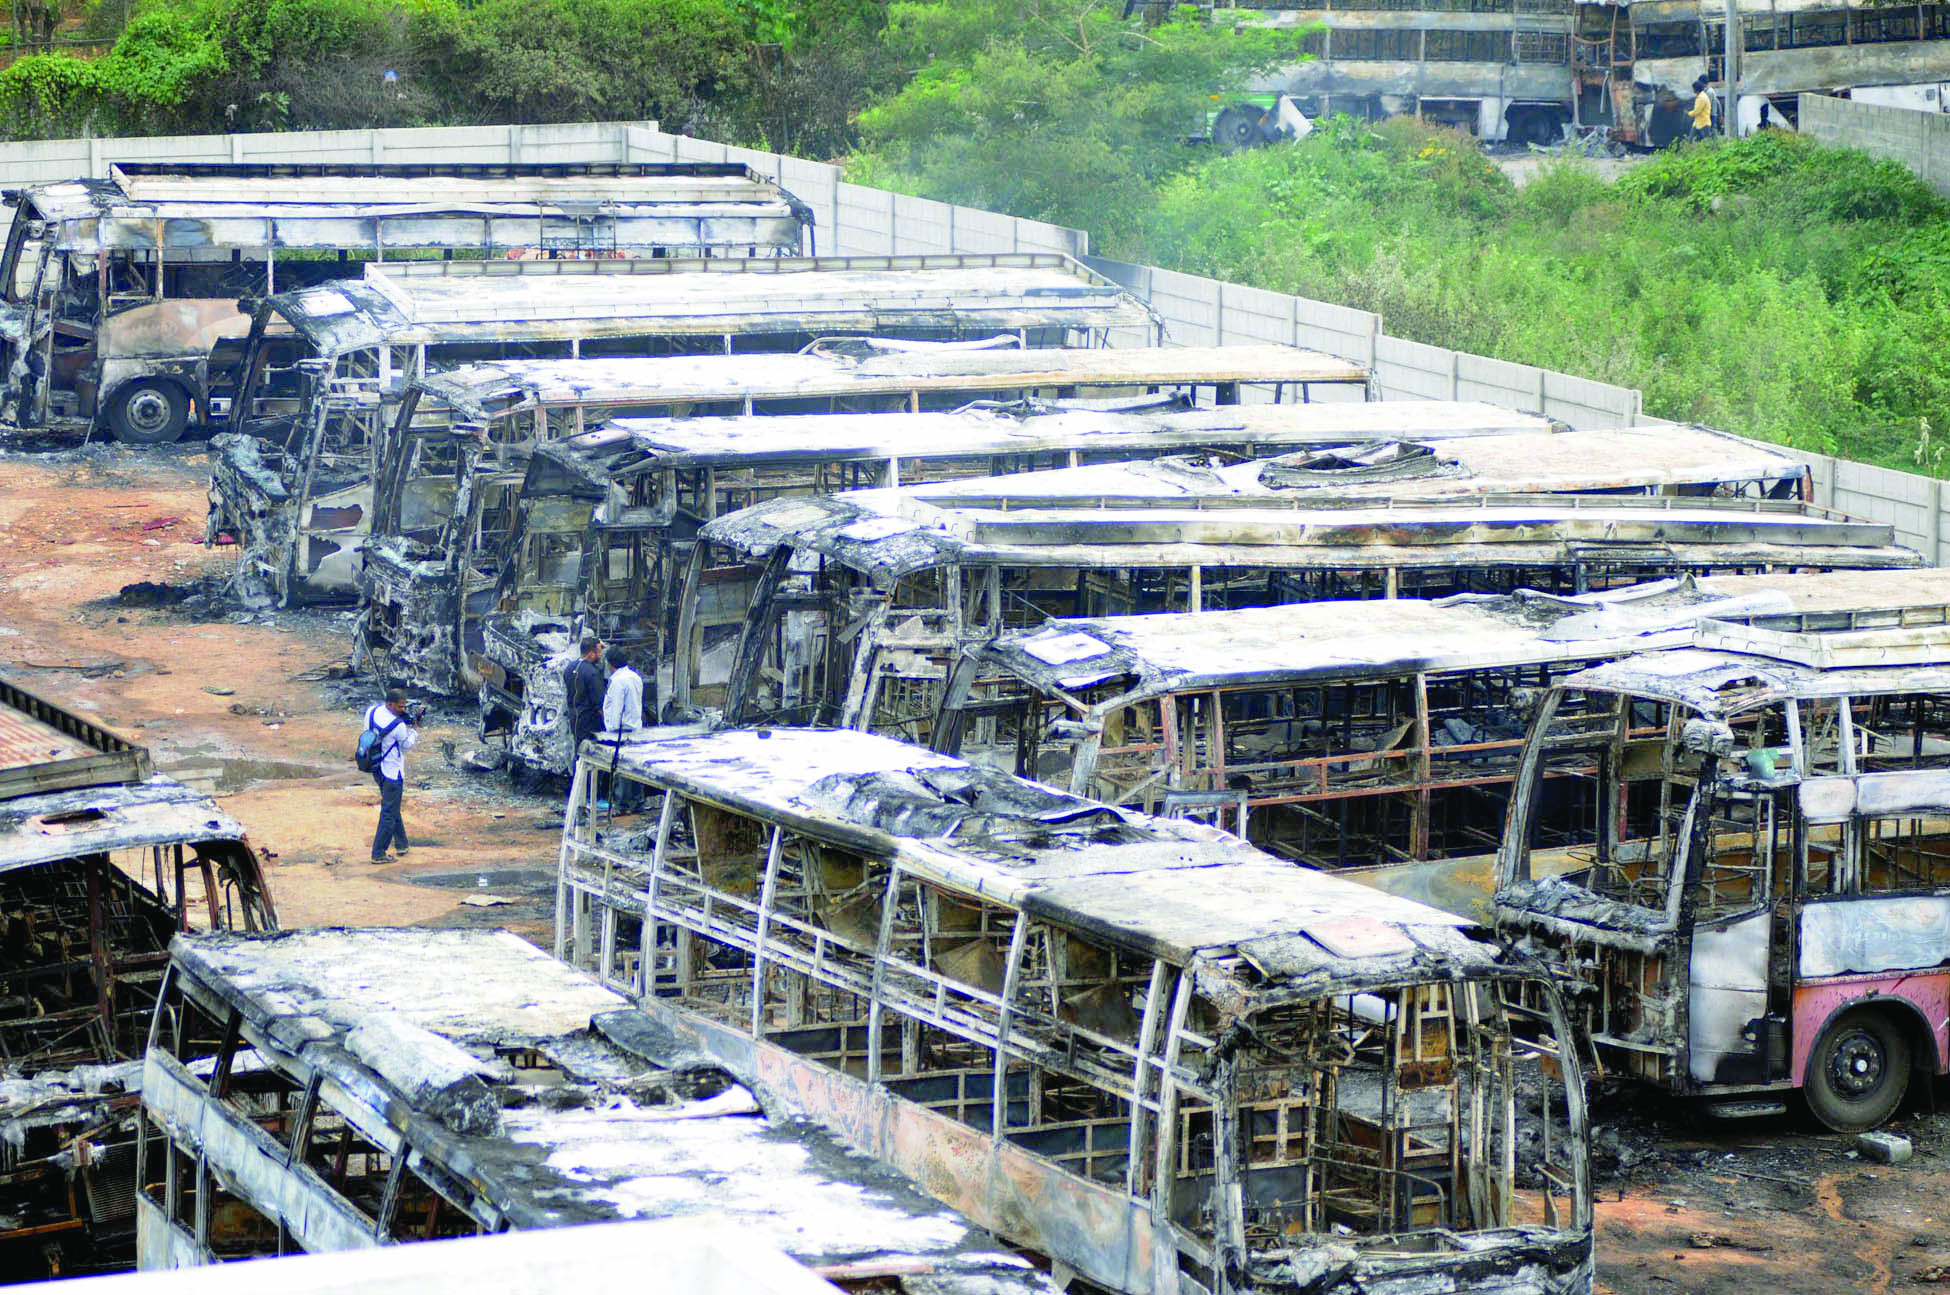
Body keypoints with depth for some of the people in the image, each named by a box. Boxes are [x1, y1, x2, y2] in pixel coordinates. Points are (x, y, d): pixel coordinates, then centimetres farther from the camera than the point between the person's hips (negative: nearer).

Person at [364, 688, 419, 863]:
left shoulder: (373, 711, -5)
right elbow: (407, 745, -8)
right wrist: (414, 731, 7)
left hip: (376, 769, 8)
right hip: (392, 772, -8)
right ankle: (378, 854, 4)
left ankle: (402, 845, 32)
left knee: (391, 808, 23)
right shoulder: (398, 725, -25)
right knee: (389, 813, 1)